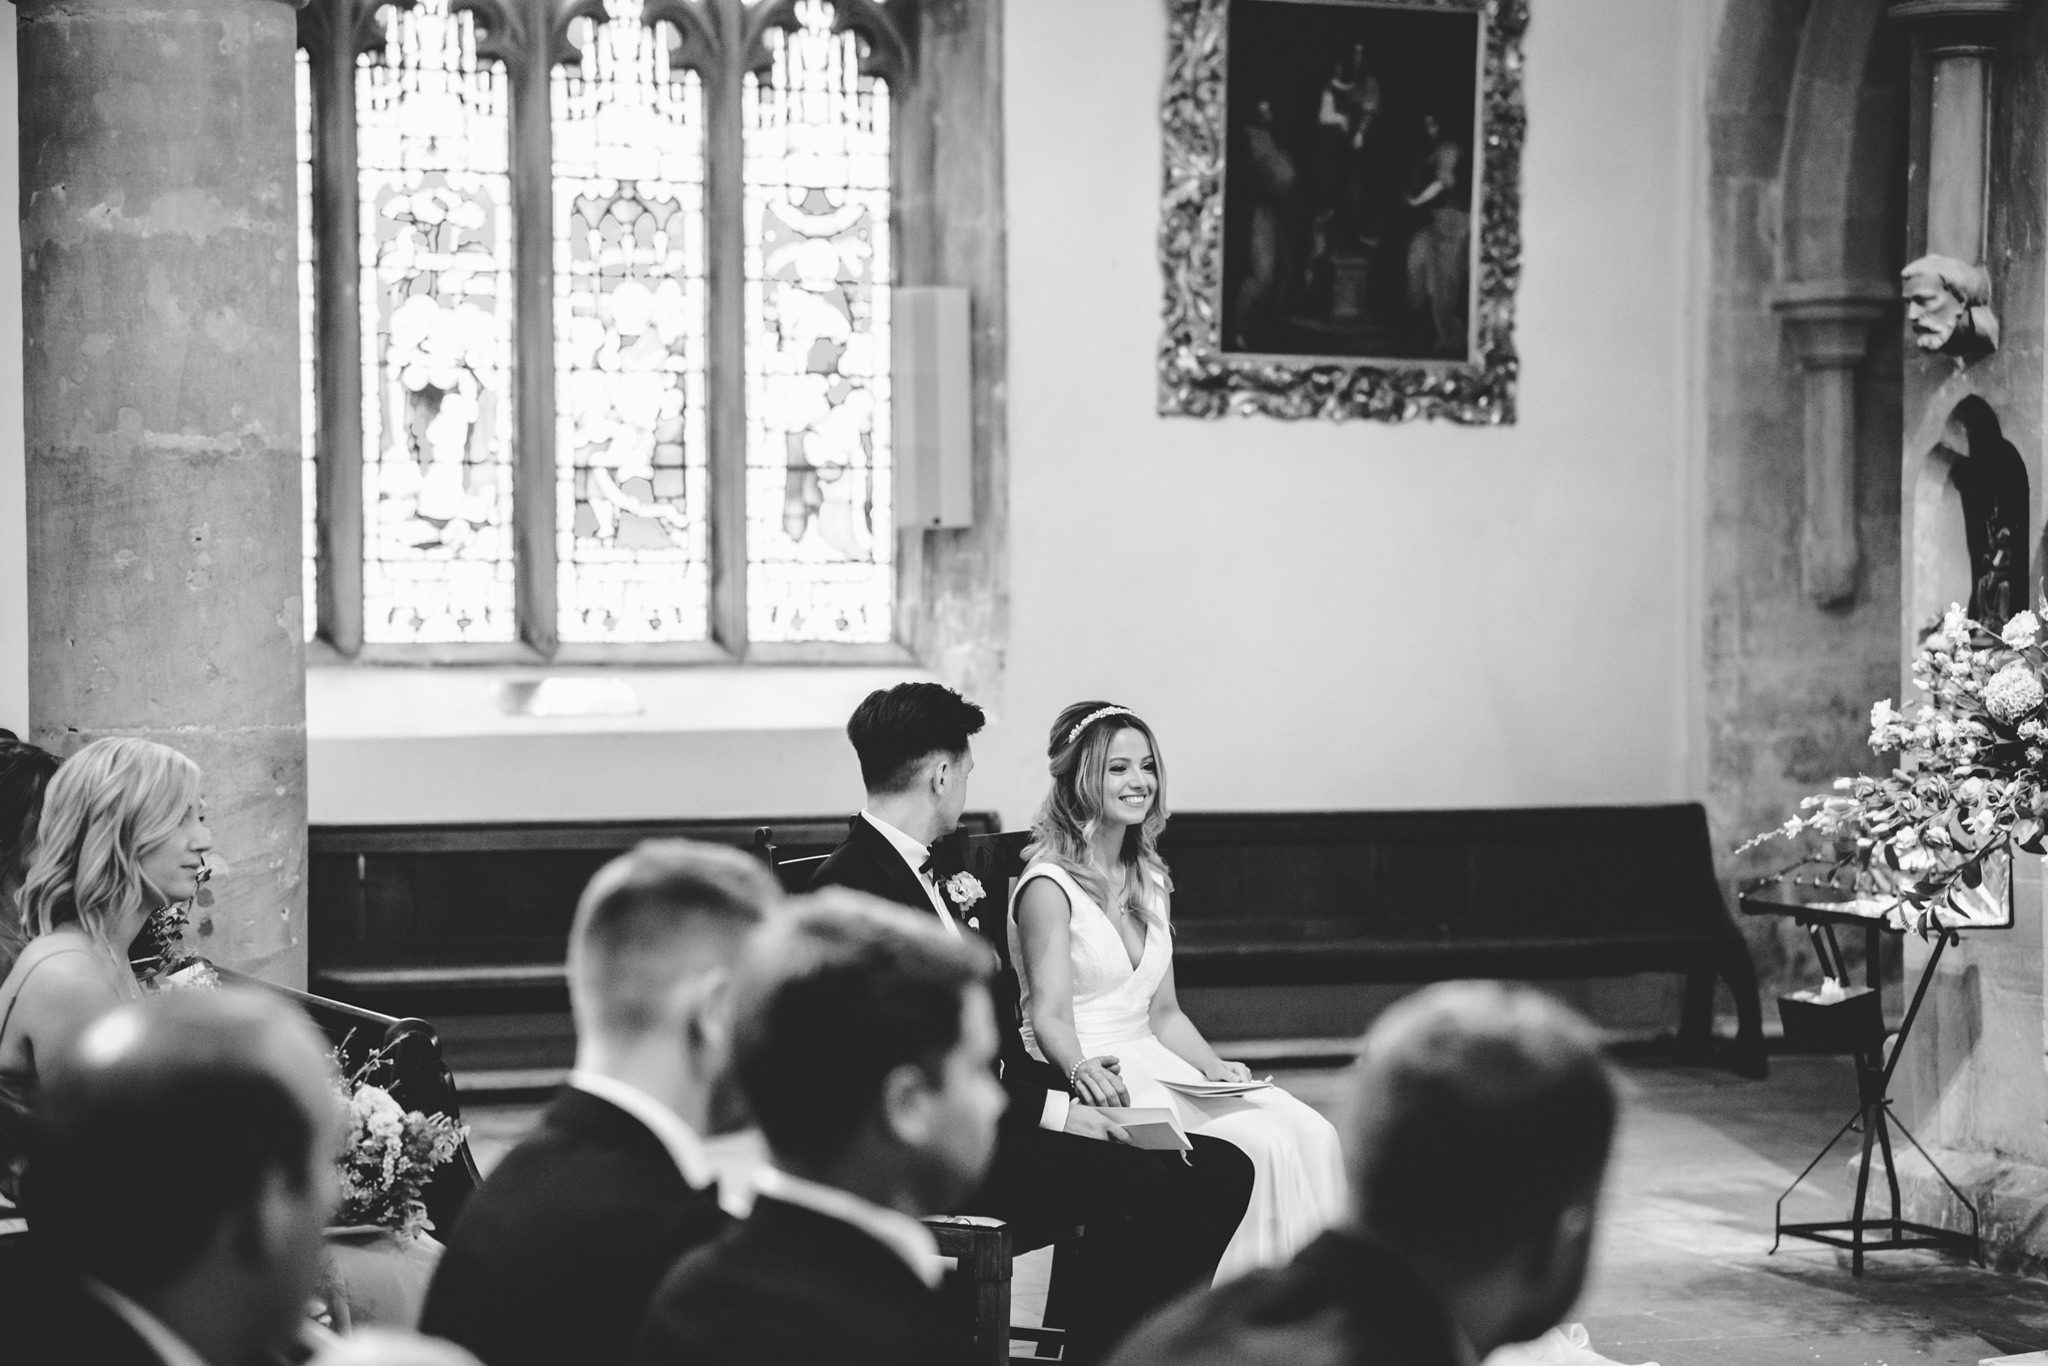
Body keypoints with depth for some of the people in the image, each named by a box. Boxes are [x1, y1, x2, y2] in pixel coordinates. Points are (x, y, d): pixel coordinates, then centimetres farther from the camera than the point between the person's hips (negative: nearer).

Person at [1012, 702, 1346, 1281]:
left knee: (1310, 1133, -16)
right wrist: (1083, 1070, -37)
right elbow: (1050, 1016, -17)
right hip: (1092, 1076, -8)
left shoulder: (1148, 880, 16)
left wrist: (1214, 1068, 0)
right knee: (1258, 1146, -26)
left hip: (1153, 1062, 8)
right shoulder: (1049, 885, -8)